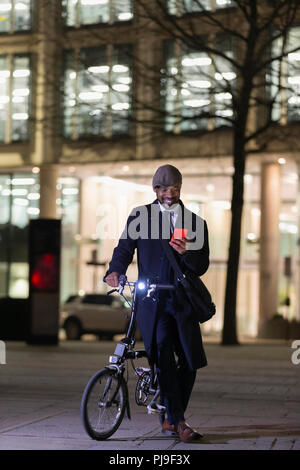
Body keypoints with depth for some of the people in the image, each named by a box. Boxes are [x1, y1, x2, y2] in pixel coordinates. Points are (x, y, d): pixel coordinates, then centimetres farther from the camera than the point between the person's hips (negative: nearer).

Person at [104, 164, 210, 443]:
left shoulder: (196, 223, 11)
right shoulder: (140, 216, 10)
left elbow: (201, 267, 6)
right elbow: (124, 248, 6)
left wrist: (187, 253, -16)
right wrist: (115, 271, -14)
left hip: (182, 301, 2)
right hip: (151, 300, -2)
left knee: (190, 364, 1)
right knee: (163, 354, -20)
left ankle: (170, 420, 19)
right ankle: (179, 422, -17)